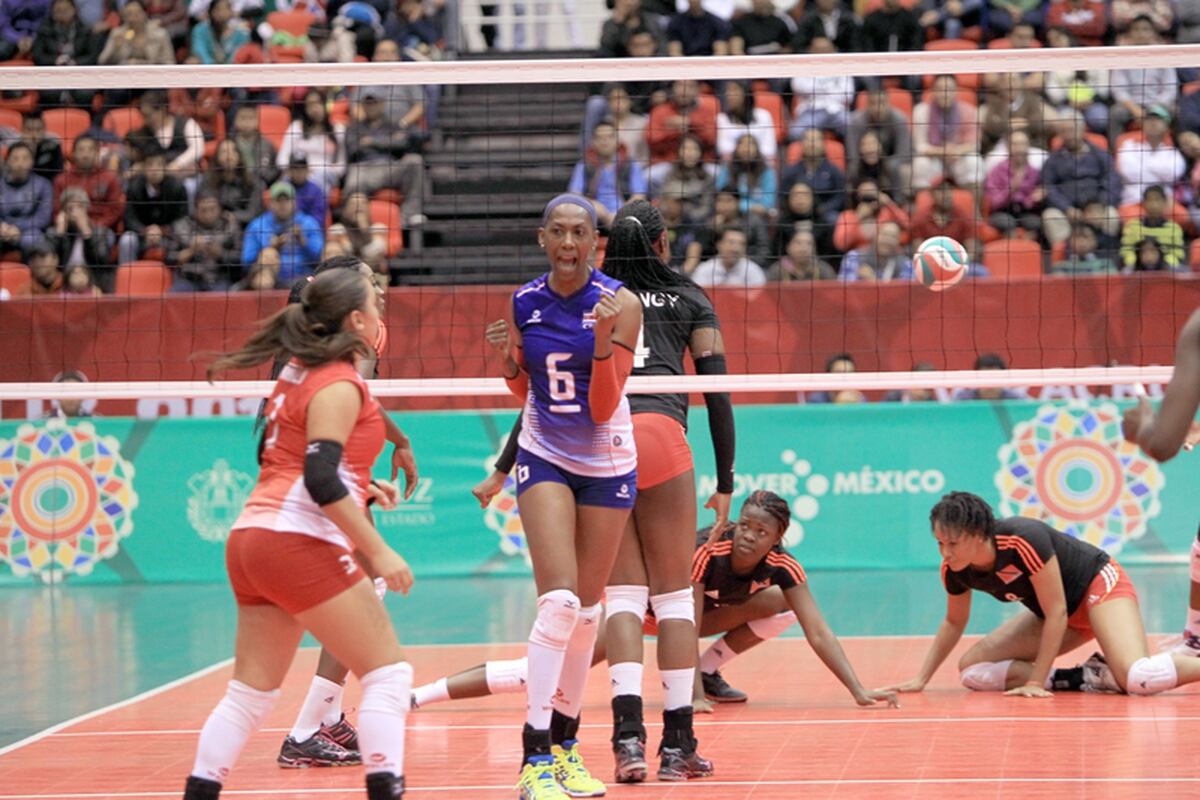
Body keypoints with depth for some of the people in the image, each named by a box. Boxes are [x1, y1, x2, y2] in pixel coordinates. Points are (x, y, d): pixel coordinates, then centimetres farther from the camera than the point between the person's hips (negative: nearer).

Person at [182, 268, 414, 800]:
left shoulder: (299, 373, 17)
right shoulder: (338, 385, -10)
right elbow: (321, 481, -20)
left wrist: (359, 486, 25)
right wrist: (380, 552, -20)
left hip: (251, 539, 9)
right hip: (298, 543, -9)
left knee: (250, 692, 11)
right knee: (389, 673, -5)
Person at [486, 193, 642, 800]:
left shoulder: (621, 305, -13)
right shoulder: (523, 303, -5)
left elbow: (602, 407, -15)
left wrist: (603, 338, -29)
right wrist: (507, 359, -12)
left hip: (607, 464, 0)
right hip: (545, 457, 0)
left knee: (588, 606, 7)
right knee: (559, 598, -16)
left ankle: (566, 744, 22)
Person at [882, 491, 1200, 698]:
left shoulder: (1024, 541, -34)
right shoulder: (954, 570, -13)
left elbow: (1057, 613, -27)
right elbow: (954, 622, 8)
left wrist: (1035, 682, -25)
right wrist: (921, 678, 4)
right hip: (1056, 614, 8)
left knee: (1139, 678, -34)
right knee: (971, 670, -7)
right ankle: (1087, 677, -7)